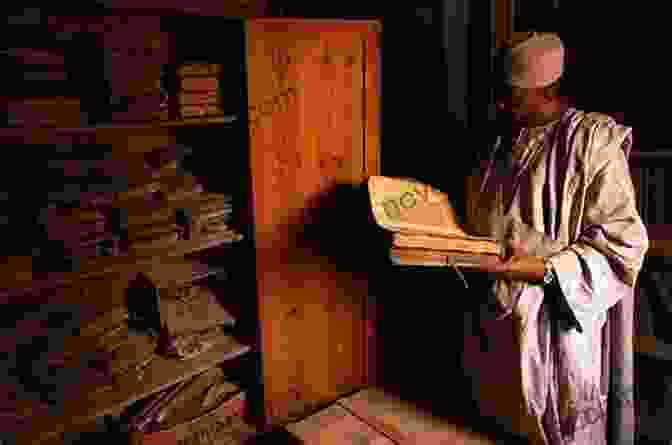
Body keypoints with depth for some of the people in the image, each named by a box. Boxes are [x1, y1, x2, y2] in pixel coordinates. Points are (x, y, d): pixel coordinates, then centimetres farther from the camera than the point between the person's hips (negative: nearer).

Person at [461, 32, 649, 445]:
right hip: (497, 317, 6)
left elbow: (624, 243, -18)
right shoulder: (502, 142, 7)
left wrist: (545, 270, -27)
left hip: (557, 324, -6)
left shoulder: (594, 141, -14)